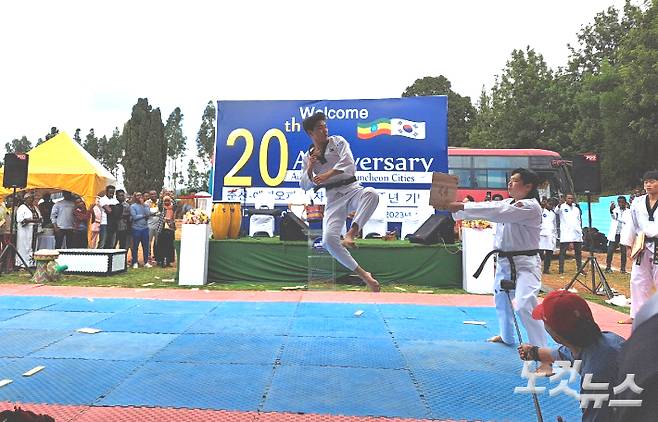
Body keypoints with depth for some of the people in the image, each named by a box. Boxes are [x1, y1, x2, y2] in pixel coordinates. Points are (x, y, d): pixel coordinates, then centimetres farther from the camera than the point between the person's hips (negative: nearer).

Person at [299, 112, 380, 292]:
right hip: (332, 198, 2)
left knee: (371, 194, -37)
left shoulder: (338, 142, 7)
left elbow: (348, 163, -10)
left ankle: (352, 233, -38)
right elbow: (305, 186, 11)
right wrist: (310, 167, -5)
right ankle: (362, 274, -9)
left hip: (351, 188, -1)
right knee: (329, 239, -19)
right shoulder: (307, 157, 14)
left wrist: (327, 174, -19)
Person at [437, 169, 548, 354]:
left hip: (525, 263, -9)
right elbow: (489, 207, 0)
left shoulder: (530, 207, -18)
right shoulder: (507, 203, 10)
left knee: (524, 305, -22)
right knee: (501, 297, 23)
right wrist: (456, 208, -15)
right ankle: (507, 336, 45)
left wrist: (462, 207, -31)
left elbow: (496, 211, -30)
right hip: (504, 261, 9)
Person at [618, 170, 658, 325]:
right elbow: (631, 224, 7)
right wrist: (629, 245, 3)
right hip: (642, 247, 4)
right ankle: (636, 315, 18)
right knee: (638, 280, 8)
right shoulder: (638, 203, 5)